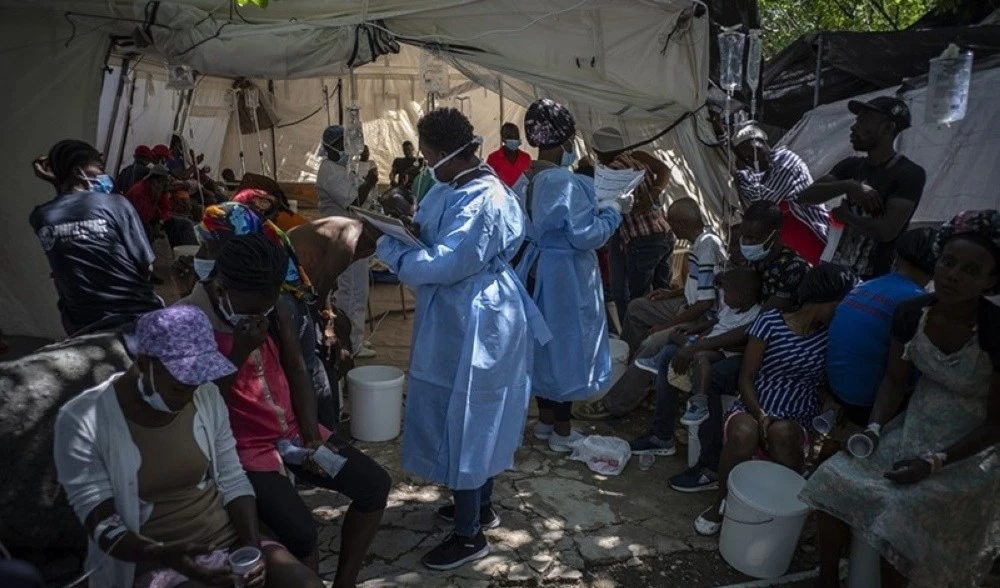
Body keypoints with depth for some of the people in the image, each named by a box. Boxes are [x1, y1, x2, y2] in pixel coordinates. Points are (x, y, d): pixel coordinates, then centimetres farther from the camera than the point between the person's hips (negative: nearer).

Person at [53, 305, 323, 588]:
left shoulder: (206, 396, 0)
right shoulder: (83, 421, -13)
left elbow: (233, 480, 4)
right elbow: (104, 528, -12)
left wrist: (252, 543, -11)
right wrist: (165, 553, -30)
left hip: (230, 539, 4)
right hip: (155, 563, -4)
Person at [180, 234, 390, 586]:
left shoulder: (272, 308, -1)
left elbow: (296, 369, 6)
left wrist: (311, 435, -3)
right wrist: (239, 353, -27)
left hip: (292, 431, 7)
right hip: (242, 448, -6)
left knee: (375, 484, 0)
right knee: (300, 532, -25)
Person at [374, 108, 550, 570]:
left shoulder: (478, 201, -24)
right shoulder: (457, 186, 8)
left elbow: (446, 265, -27)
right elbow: (437, 234, 17)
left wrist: (387, 247, -16)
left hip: (472, 323, -11)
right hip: (466, 318, 11)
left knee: (460, 422, 1)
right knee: (476, 418, 21)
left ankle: (470, 535, 17)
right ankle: (481, 506, 39)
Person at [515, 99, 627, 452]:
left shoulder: (526, 179, 3)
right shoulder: (566, 182, -22)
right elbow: (585, 236, -22)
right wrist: (614, 210, -8)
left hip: (537, 268, 8)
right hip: (566, 274, -8)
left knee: (543, 341, 17)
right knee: (566, 346, 5)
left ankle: (545, 421, 31)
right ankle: (562, 432, 18)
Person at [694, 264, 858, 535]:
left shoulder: (831, 335, 3)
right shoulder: (770, 322, -5)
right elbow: (746, 378, -6)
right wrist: (761, 416, -19)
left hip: (795, 421, 1)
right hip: (753, 409, -1)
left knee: (782, 432, -34)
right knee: (745, 433, -34)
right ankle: (722, 501, -11)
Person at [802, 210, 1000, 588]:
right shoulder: (912, 313, -9)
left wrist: (935, 462, -22)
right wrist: (874, 429, -12)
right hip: (913, 428, 5)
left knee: (902, 518, -24)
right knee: (835, 480, -10)